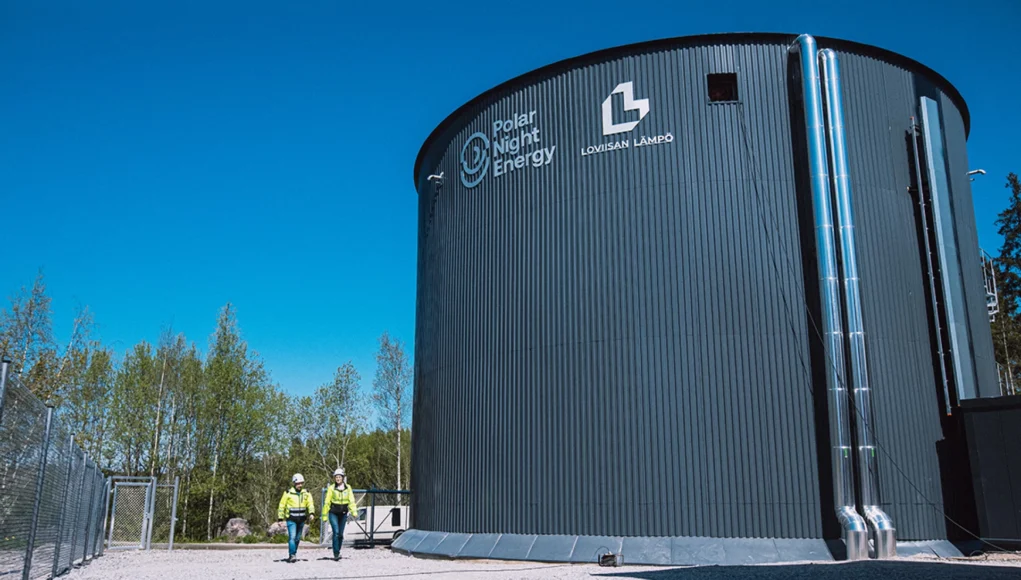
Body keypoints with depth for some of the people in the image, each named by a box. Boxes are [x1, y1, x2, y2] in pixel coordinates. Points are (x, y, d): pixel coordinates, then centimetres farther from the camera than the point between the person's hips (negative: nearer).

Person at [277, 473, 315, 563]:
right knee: (292, 537, -16)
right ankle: (291, 555, -16)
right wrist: (280, 518, -3)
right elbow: (281, 506, 0)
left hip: (301, 520, 4)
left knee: (297, 538, 12)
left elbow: (310, 504, -5)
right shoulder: (288, 493, -5)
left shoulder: (306, 494, 4)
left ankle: (293, 555, 25)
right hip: (291, 519, -4)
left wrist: (311, 513, -24)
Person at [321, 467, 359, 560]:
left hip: (343, 514, 3)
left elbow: (352, 501, 0)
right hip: (333, 513, -3)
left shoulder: (348, 488, 1)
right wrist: (324, 515, 0)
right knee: (336, 533, -14)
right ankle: (336, 554, -9)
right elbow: (327, 502, -1)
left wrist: (354, 512, -12)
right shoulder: (331, 488, -5)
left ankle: (337, 552, 25)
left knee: (341, 534, 9)